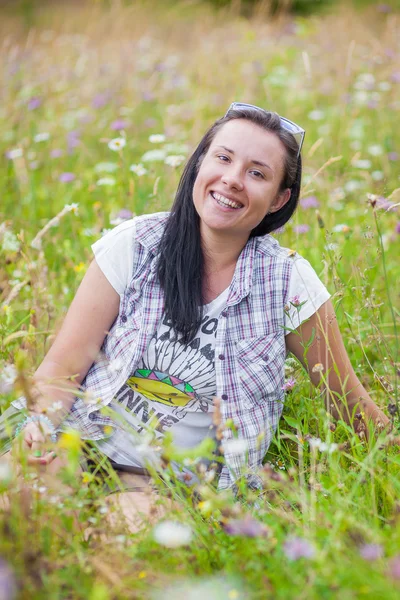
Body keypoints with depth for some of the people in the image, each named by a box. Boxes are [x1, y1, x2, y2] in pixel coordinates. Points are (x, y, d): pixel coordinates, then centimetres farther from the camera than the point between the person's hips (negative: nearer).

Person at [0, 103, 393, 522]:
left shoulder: (289, 283, -5)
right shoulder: (132, 246, -4)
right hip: (85, 451, 1)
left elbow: (347, 403, 6)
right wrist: (41, 427, -20)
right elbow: (64, 366, -4)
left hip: (186, 485, 0)